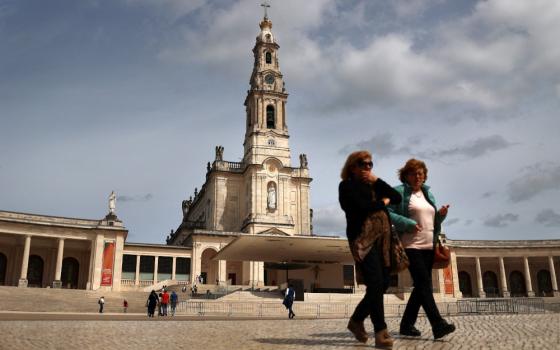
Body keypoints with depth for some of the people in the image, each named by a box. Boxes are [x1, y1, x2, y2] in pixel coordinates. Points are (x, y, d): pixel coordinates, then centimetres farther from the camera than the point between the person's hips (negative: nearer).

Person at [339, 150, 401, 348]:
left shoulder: (374, 185, 24)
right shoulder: (347, 186, 3)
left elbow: (397, 198, 12)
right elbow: (362, 207, -13)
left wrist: (377, 181, 3)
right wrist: (382, 202, 3)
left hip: (383, 238, 7)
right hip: (364, 238, -7)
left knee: (383, 284, 5)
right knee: (375, 284, -15)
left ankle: (356, 320, 22)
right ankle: (381, 332, -11)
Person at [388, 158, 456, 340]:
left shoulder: (428, 194, 20)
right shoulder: (399, 192, -1)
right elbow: (387, 213, -12)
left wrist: (441, 214, 4)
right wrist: (408, 224, -20)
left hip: (428, 246, 8)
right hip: (411, 245, -7)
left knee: (421, 285, 7)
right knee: (424, 283, -15)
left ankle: (407, 324, 15)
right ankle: (438, 325, -19)